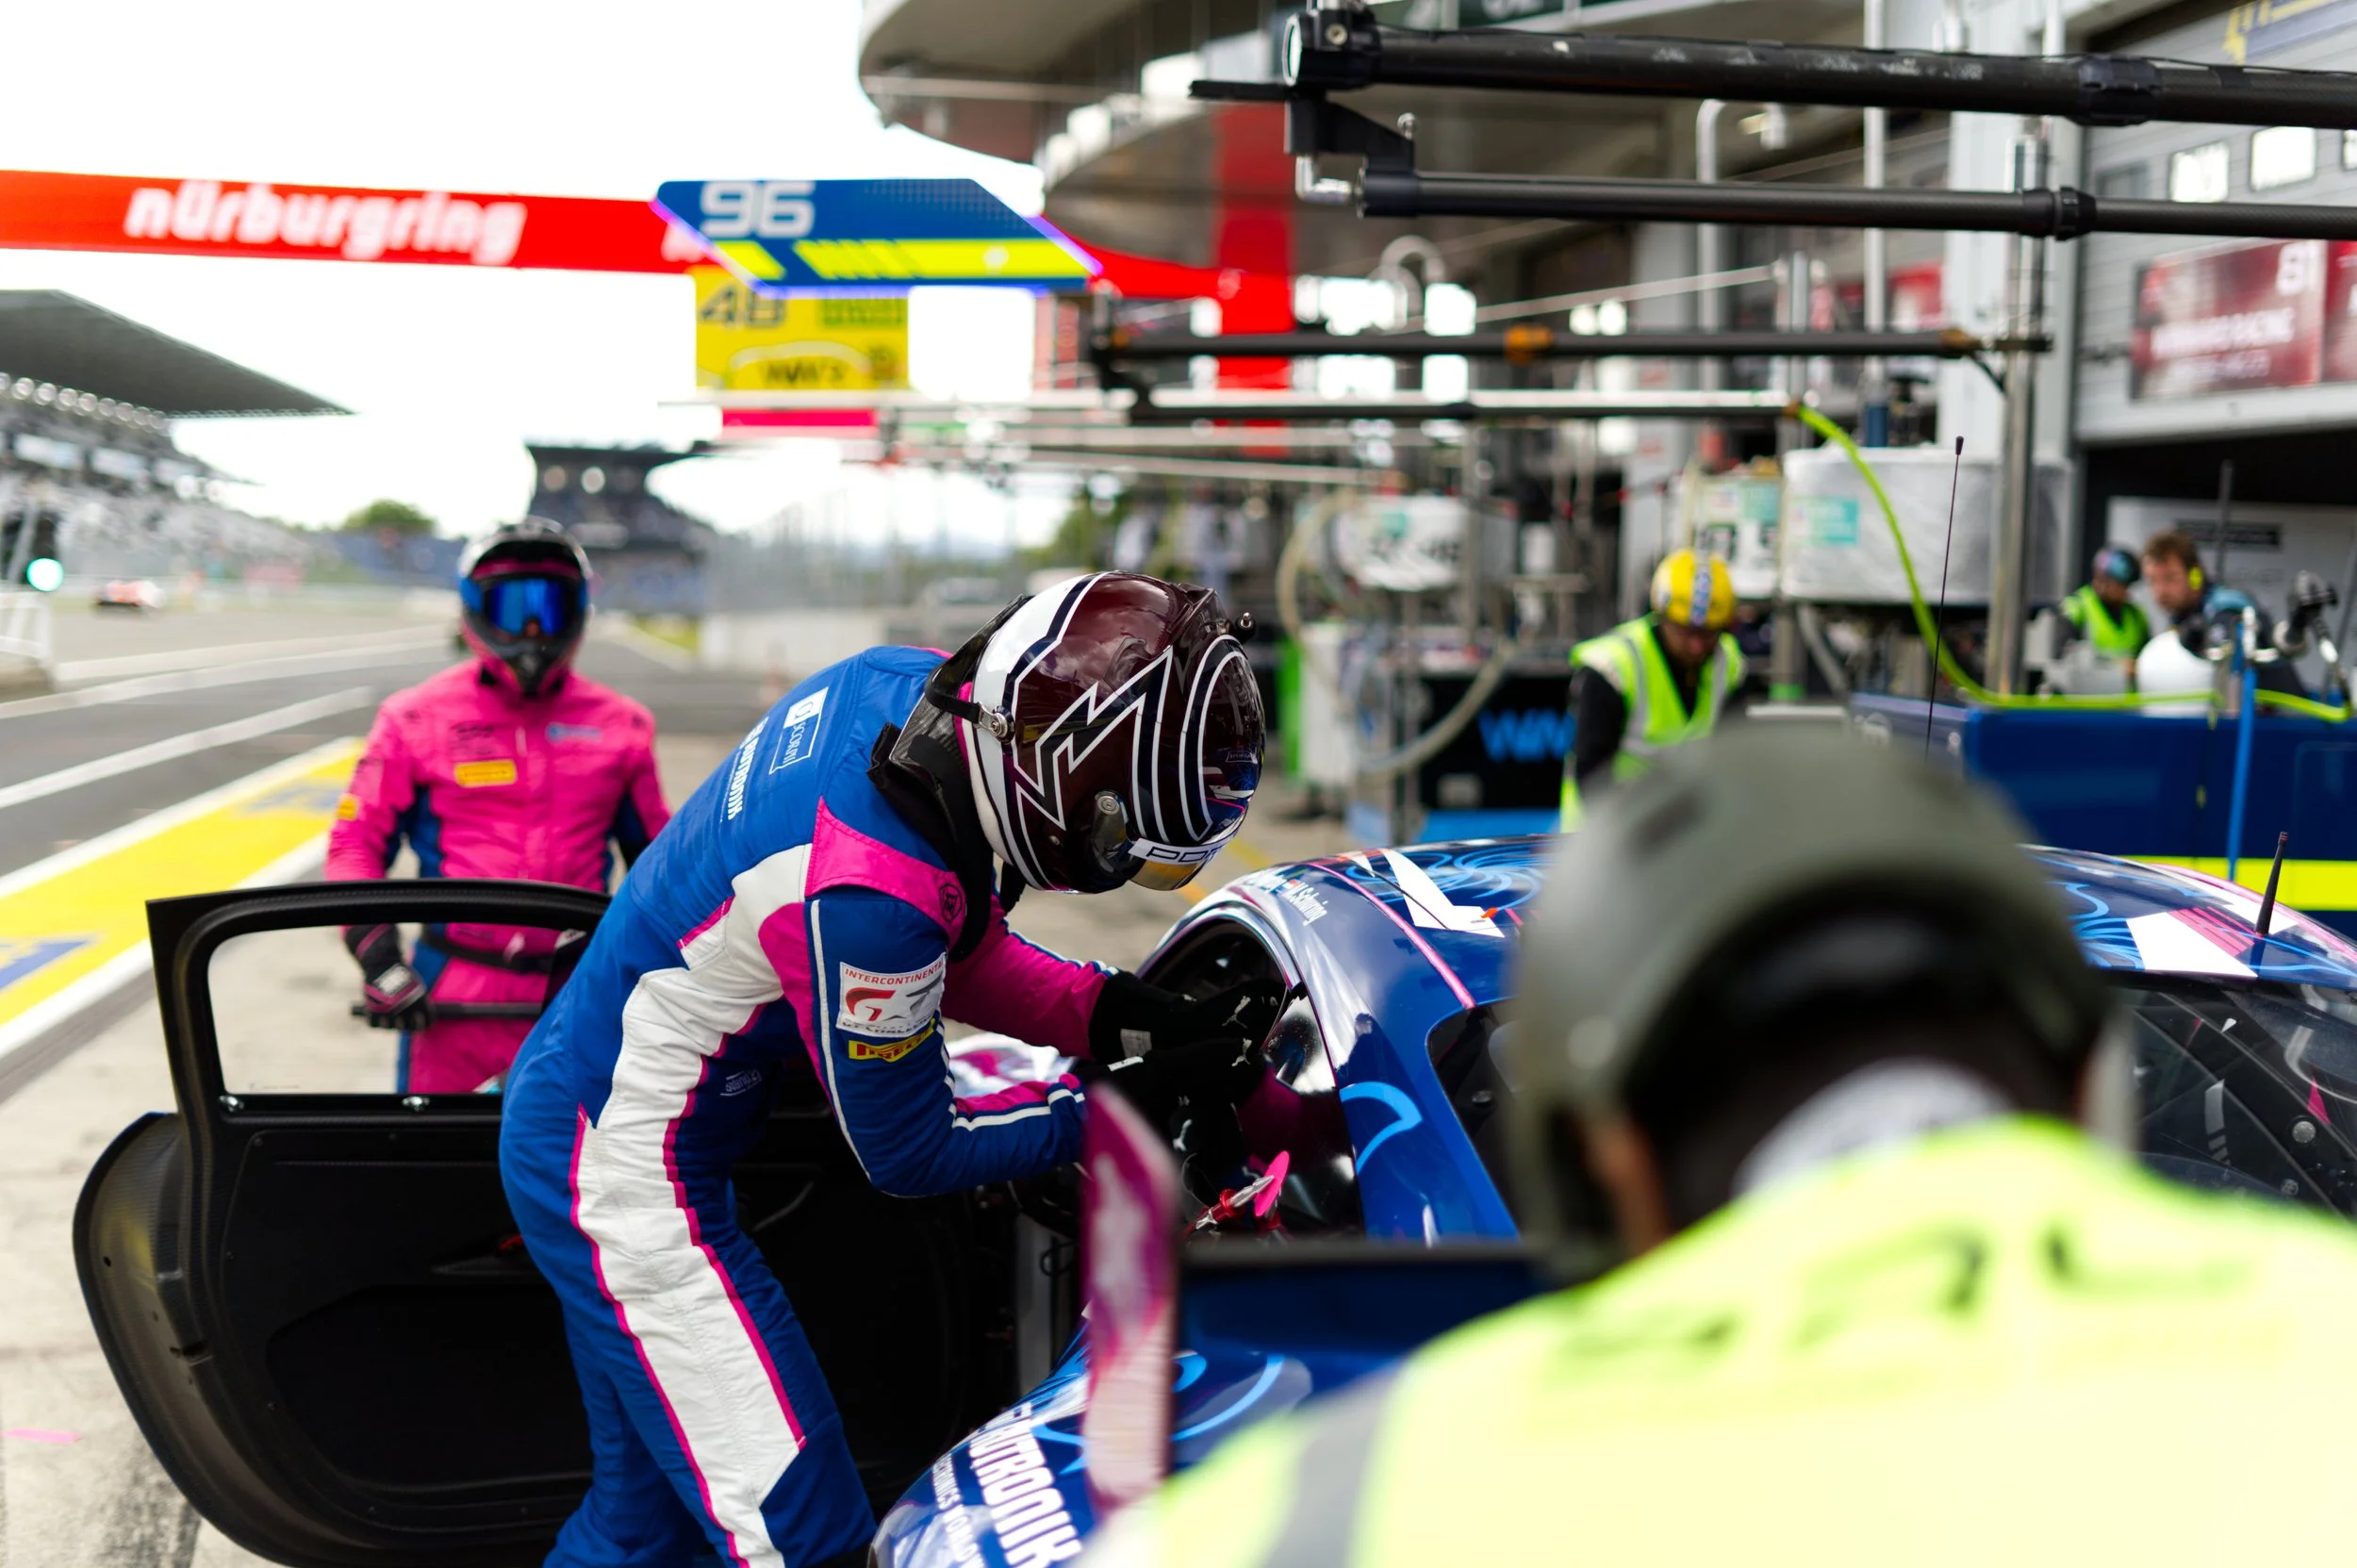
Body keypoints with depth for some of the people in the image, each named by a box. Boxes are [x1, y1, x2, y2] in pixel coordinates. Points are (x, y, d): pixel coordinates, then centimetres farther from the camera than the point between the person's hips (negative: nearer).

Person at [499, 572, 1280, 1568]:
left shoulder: (903, 687, -9)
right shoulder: (868, 891, -34)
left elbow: (951, 950, 6)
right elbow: (908, 1154, -17)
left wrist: (1117, 1012, -8)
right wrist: (1133, 1099, -14)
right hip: (630, 1181, -10)